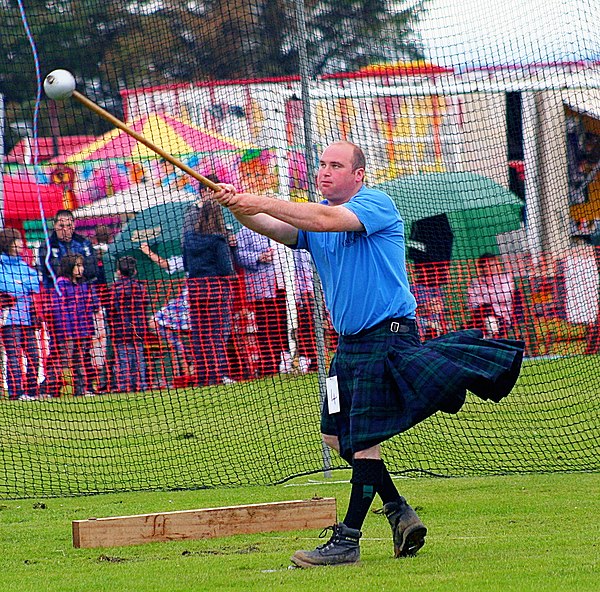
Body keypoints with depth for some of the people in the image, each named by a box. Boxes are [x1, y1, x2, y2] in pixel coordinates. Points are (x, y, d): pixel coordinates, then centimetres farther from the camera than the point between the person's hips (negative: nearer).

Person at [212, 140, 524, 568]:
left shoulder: (376, 204, -11)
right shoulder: (314, 219, 12)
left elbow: (328, 219, -28)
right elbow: (277, 229, -6)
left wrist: (262, 203, -32)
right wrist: (239, 208, -26)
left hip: (387, 335, -9)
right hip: (350, 340, 9)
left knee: (364, 438, -10)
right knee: (337, 434, 12)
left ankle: (348, 540, -9)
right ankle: (399, 513, 24)